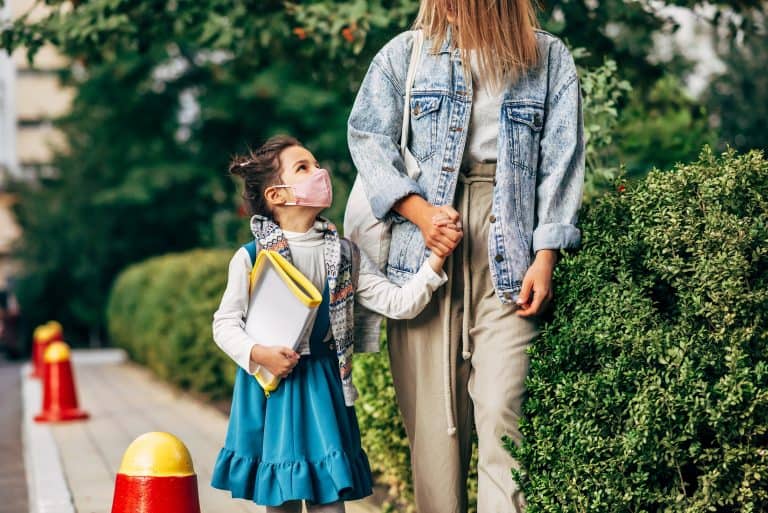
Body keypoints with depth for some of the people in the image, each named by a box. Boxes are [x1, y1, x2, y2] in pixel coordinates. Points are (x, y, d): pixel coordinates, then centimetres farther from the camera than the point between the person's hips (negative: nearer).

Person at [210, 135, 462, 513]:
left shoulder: (344, 254, 3)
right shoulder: (251, 257, -7)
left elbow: (399, 304, -2)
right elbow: (225, 323, -3)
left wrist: (436, 259, -12)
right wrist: (258, 353, -21)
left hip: (323, 384, 2)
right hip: (273, 383, -2)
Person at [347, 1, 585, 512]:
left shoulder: (549, 59, 11)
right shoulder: (406, 54, 12)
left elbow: (561, 162, 6)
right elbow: (367, 137, 5)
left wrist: (546, 255, -5)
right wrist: (419, 211, -10)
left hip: (509, 247, -1)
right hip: (425, 240, 1)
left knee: (501, 410, -11)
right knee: (432, 410, 0)